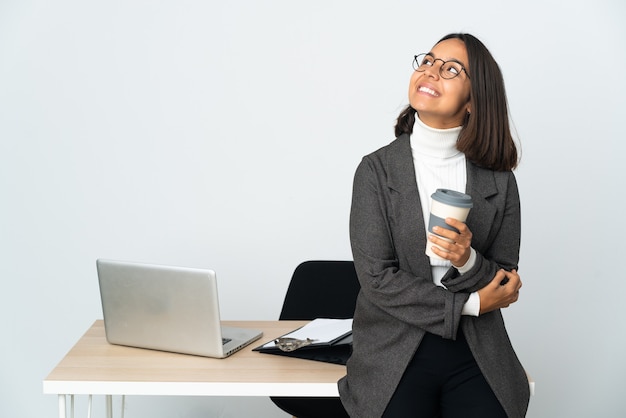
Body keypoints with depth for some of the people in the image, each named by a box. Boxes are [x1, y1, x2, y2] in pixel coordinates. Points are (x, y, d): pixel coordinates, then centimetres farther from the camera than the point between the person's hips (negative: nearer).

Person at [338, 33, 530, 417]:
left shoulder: (499, 180, 3)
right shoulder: (377, 170, -3)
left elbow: (506, 284, 4)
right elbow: (376, 278, -9)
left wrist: (467, 261, -18)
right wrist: (471, 303, -10)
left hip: (476, 356, 2)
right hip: (396, 355, -1)